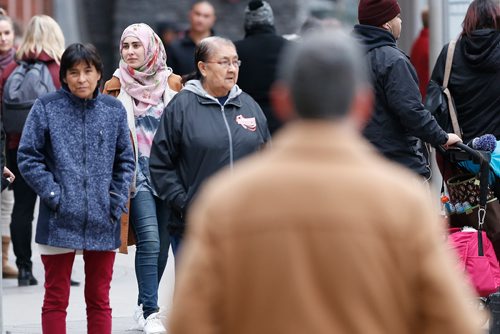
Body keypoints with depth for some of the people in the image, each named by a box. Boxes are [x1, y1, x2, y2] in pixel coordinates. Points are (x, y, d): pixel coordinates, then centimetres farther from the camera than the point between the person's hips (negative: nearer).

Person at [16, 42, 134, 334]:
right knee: (56, 299, 3)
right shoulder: (46, 108, -2)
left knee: (99, 299, 10)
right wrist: (54, 194, -10)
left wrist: (117, 199, 0)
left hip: (102, 222, 3)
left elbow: (126, 160, 12)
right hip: (59, 222, -2)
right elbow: (28, 157, -3)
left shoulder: (114, 110, 6)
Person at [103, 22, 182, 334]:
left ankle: (145, 305, 21)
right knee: (149, 240, -15)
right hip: (137, 174, -2)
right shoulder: (117, 86, 2)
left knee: (162, 243, 6)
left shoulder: (172, 83, 5)